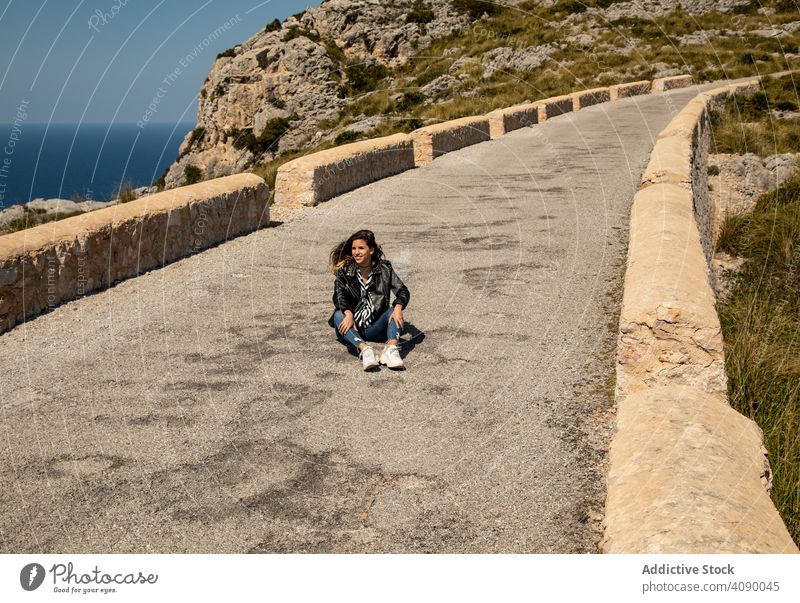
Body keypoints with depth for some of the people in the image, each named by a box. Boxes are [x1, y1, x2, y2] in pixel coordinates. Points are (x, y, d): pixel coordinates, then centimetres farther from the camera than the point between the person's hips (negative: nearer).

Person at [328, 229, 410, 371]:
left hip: (375, 329, 1)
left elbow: (402, 291, -6)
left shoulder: (384, 269, 4)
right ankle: (364, 349, -52)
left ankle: (391, 349, -49)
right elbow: (339, 295, -12)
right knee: (338, 316, -30)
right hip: (352, 329, 0)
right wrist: (348, 314, -34)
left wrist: (398, 307, -29)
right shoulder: (344, 271, 2)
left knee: (394, 310, -24)